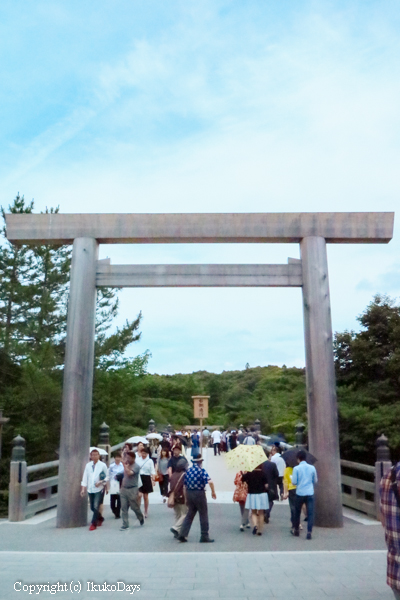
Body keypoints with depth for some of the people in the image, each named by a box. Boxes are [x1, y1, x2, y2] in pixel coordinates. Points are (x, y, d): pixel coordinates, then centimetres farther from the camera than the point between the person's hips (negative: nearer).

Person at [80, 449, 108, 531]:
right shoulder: (88, 465, 5)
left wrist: (101, 482, -15)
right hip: (90, 489, 4)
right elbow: (85, 478, 4)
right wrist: (83, 489, -2)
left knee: (96, 507, -13)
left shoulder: (103, 465, -3)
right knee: (92, 508, 12)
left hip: (99, 489, -4)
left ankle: (93, 523, 0)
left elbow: (107, 477, 1)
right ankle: (100, 518, 37)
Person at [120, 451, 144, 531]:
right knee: (124, 508, 2)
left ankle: (141, 518, 32)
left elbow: (129, 473, -28)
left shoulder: (136, 466, -11)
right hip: (124, 489, 6)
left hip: (132, 489, -6)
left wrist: (124, 465, -18)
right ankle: (125, 525, 7)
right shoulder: (127, 465, 11)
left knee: (135, 507, 5)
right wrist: (122, 487, 17)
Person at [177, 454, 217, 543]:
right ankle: (204, 537, 12)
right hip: (199, 493, -5)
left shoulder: (188, 471, 7)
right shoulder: (202, 470, -11)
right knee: (203, 515, 7)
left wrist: (186, 499, 18)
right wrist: (213, 492, -9)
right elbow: (210, 482, -23)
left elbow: (184, 486, 10)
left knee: (189, 515, 15)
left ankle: (182, 535, 10)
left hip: (189, 493, 6)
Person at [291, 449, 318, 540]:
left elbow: (294, 482, -8)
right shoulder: (312, 468, 2)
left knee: (297, 512, 15)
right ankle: (309, 532, -4)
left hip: (300, 493, -1)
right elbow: (315, 481, 11)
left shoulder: (296, 468, -7)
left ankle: (296, 530, 27)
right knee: (310, 513, 3)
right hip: (310, 494, 1)